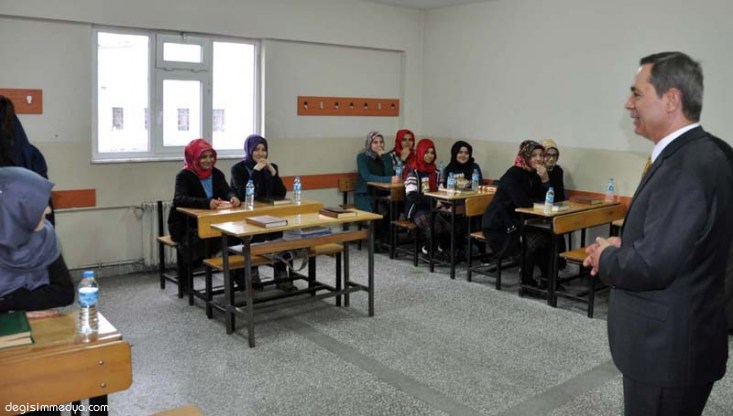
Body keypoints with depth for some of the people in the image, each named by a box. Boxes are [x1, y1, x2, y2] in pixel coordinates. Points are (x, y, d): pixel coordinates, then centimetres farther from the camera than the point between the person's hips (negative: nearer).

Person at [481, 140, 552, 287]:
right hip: (498, 226, -8)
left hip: (518, 222, 9)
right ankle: (527, 281, -5)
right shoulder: (513, 175, -18)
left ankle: (547, 278, 5)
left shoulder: (535, 174, 6)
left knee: (548, 235, -4)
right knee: (534, 240, -21)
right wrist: (540, 200, -11)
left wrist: (545, 180, -15)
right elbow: (522, 202, -28)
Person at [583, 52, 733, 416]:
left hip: (668, 348, -9)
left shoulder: (687, 167, -26)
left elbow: (652, 266, -30)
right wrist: (622, 245, 1)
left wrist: (605, 257, -11)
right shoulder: (694, 153, 6)